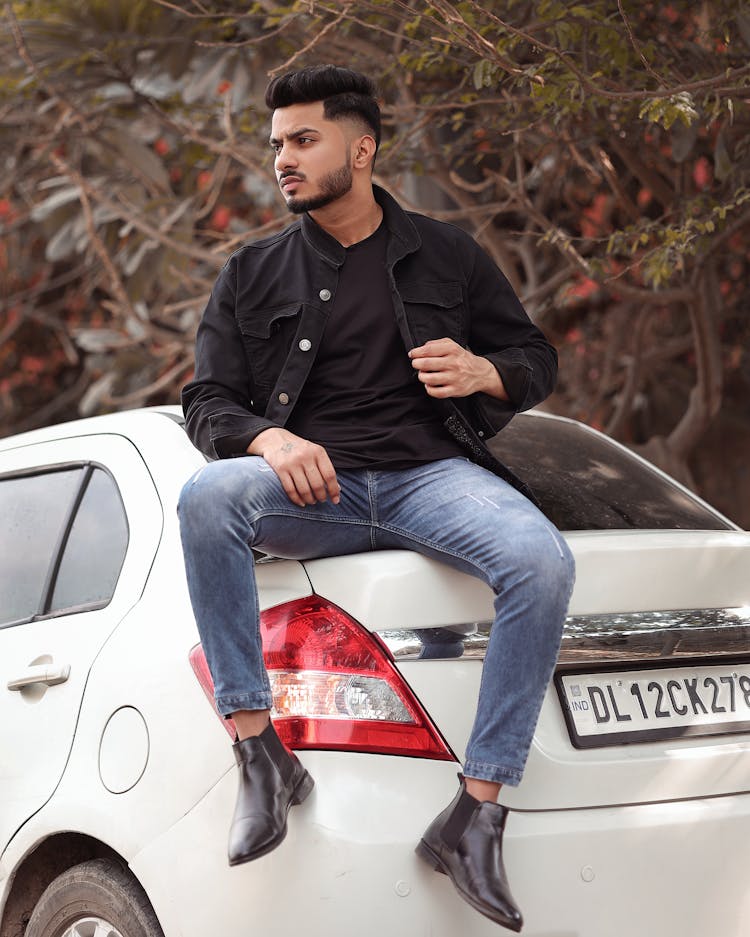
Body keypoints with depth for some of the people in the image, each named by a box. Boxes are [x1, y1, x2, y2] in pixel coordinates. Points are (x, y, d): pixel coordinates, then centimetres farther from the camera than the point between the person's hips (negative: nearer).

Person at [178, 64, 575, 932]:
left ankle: (476, 811, -29)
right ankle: (259, 751, -32)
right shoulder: (251, 275, 17)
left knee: (542, 562, -32)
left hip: (433, 472, 0)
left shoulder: (445, 255, 16)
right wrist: (270, 440, -13)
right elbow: (207, 400, 11)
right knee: (206, 496, -34)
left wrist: (481, 372, -6)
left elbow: (536, 357, 19)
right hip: (313, 494, 0)